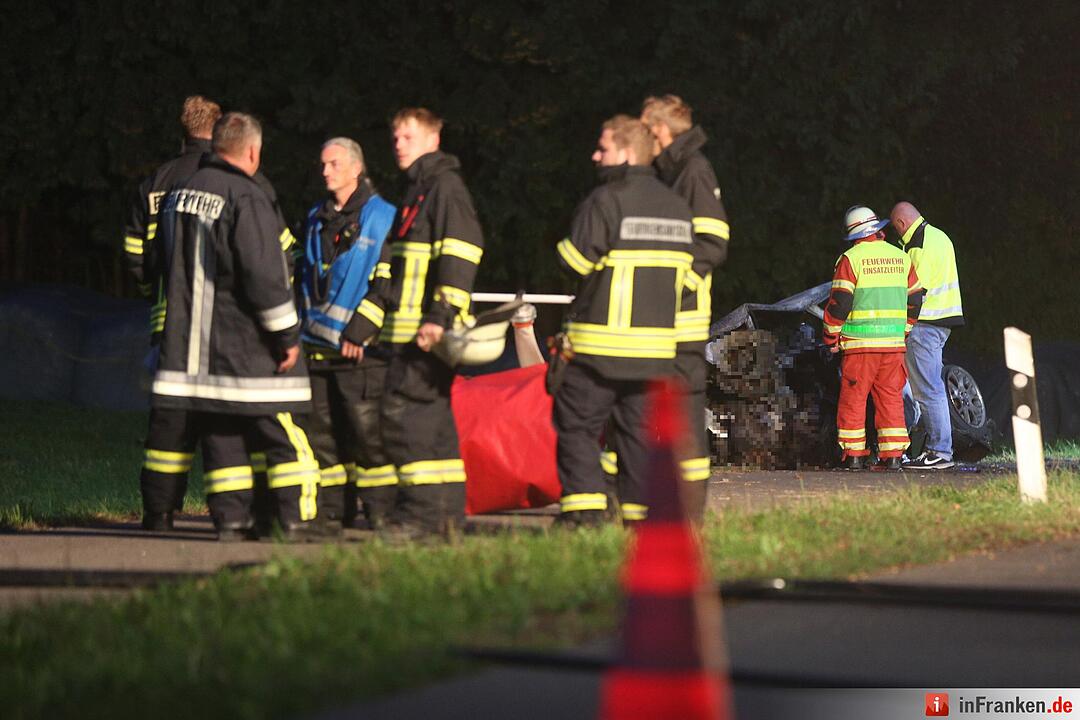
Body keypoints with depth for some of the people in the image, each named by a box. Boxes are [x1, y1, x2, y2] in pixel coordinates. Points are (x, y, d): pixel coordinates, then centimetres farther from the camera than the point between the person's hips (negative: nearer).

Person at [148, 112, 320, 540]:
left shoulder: (179, 196, 11)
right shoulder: (245, 199, -14)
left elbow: (165, 266, 20)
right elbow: (264, 275, -18)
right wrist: (287, 335, -12)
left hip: (190, 342, 7)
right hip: (244, 344, -7)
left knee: (219, 436, 9)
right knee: (283, 433, -1)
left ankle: (229, 518, 6)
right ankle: (296, 519, -4)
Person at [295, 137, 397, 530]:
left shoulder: (383, 218, -2)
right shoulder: (316, 220, 18)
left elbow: (386, 283, -8)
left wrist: (359, 330, -14)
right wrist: (302, 328, 16)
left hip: (360, 349, -6)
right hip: (318, 344, 6)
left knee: (367, 429, -9)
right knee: (322, 429, 5)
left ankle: (379, 508, -6)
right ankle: (333, 508, 10)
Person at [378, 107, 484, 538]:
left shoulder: (445, 187, -9)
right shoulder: (417, 190, 22)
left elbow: (460, 255, -18)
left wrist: (440, 317, -24)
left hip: (429, 329, -10)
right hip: (409, 329, 10)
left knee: (403, 414, -14)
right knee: (433, 419, 11)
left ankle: (422, 511, -14)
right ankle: (448, 510, 14)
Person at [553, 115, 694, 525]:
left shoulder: (607, 200, -12)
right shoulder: (678, 207, 11)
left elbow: (574, 261, -11)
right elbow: (684, 268, 16)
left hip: (602, 343, -6)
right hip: (657, 345, 6)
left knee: (576, 422, 1)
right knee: (640, 428, 10)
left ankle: (585, 504, -8)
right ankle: (642, 510, 6)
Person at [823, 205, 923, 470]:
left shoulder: (851, 258, -7)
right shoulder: (901, 257, 8)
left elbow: (840, 302, -10)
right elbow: (915, 299, 15)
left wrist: (831, 337, 1)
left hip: (859, 342, -4)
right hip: (894, 343, 4)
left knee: (854, 398, 3)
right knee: (891, 398, 8)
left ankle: (854, 454, 1)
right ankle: (892, 454, 3)